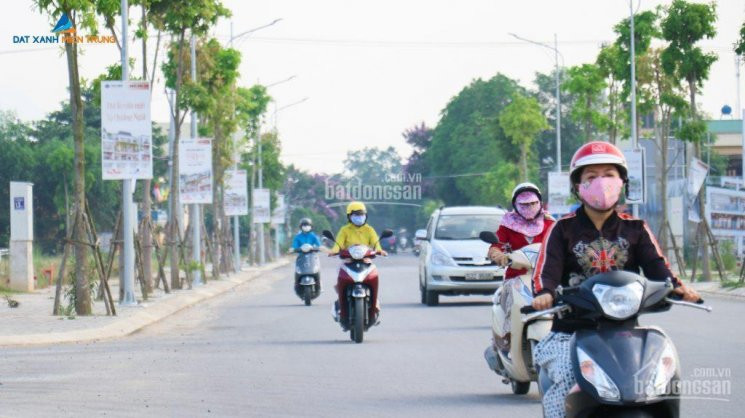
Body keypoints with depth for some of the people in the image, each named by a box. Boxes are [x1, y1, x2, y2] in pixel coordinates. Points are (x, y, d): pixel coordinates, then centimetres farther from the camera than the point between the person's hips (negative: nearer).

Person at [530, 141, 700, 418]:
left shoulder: (635, 229, 14)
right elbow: (548, 268, -5)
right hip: (572, 330, -2)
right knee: (567, 381, -28)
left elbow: (655, 265, 1)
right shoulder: (563, 229, 9)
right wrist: (544, 293, -28)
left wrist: (676, 286, -21)